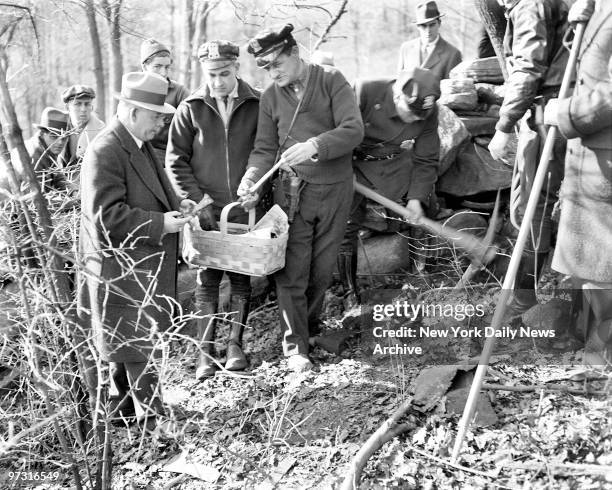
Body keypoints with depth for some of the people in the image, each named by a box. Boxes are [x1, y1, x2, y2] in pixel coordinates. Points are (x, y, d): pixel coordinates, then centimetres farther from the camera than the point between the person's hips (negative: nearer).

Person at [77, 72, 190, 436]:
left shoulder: (142, 146, 11)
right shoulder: (105, 152, -20)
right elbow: (106, 215, -25)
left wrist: (175, 210, 7)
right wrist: (159, 225, -23)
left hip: (145, 263, 9)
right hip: (121, 265, -9)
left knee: (127, 340, 19)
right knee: (138, 344, 0)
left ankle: (123, 404, 32)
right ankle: (151, 415, 9)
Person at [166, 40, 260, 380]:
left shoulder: (257, 105, 0)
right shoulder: (191, 109, -1)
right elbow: (176, 161, 1)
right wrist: (198, 200, -7)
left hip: (246, 206, 1)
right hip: (206, 208, -1)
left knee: (242, 275, 7)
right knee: (207, 278, 1)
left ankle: (235, 342, 20)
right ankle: (205, 350, 8)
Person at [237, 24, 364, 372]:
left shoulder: (331, 81, -7)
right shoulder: (271, 98, 3)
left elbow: (354, 130, -17)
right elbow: (266, 148, 4)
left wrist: (315, 145, -32)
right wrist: (252, 176, -17)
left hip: (336, 188, -1)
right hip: (294, 190, 1)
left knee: (323, 268, 10)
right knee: (292, 272, -2)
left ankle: (309, 326, 33)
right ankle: (296, 346, 9)